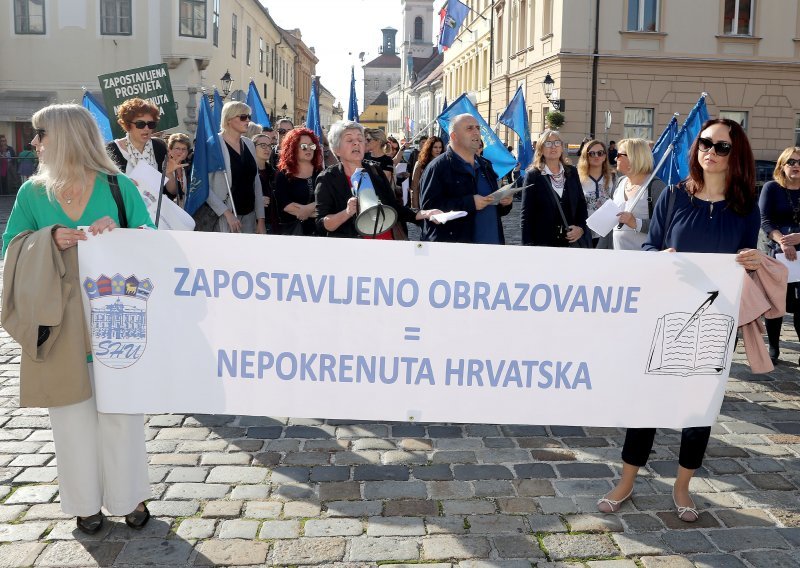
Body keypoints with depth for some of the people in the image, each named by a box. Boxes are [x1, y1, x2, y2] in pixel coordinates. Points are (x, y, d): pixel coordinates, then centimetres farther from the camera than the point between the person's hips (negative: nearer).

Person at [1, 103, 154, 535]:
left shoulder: (118, 187, -2)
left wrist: (117, 233, -19)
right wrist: (49, 239, -17)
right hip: (61, 325, 2)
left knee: (120, 411, 7)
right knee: (73, 415, 10)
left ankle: (128, 495, 25)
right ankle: (85, 500, 27)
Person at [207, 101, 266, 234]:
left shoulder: (249, 144, 10)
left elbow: (256, 182, 12)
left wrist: (261, 218, 7)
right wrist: (227, 213, -19)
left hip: (249, 214, 6)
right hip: (225, 216, -5)